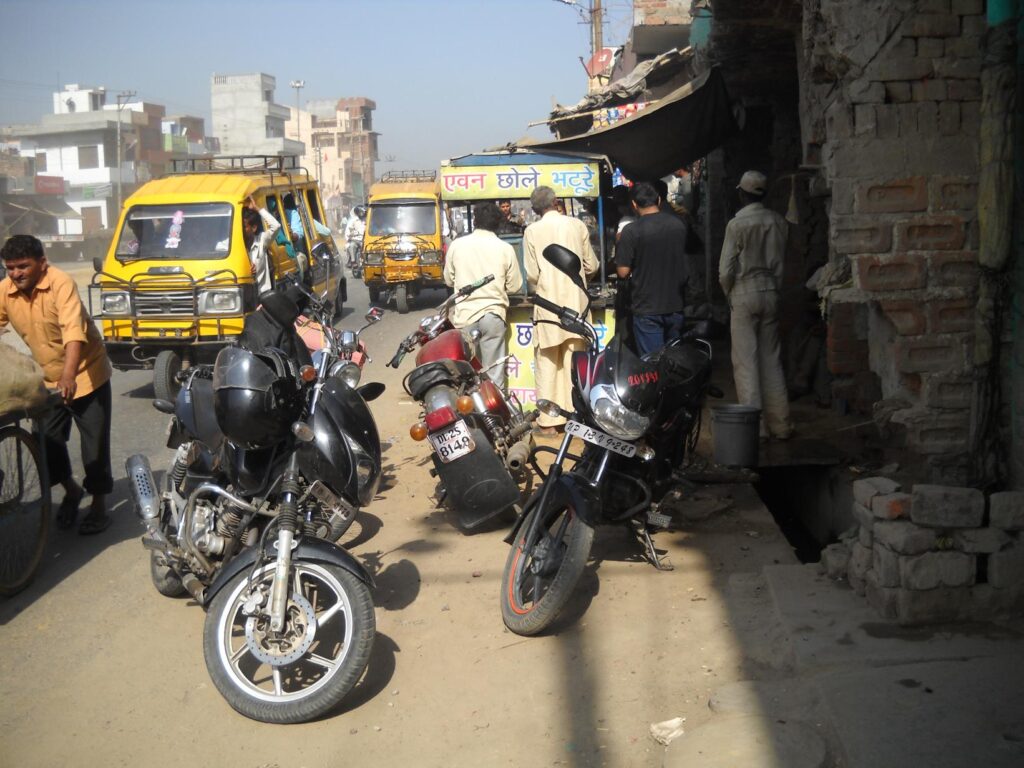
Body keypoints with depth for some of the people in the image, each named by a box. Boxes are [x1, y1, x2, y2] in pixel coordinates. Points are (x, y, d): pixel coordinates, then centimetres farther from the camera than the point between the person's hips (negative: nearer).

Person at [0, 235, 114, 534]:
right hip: (48, 379, 5)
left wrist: (69, 375, -51)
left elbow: (74, 329, -37)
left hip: (86, 375, -5)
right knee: (48, 442, 8)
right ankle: (72, 491, 33)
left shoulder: (60, 284, -25)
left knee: (94, 445, 0)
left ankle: (99, 506, 15)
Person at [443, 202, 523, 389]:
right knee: (493, 372, 4)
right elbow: (514, 286, 2)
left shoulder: (457, 245, -1)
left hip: (465, 314, 1)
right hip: (493, 314, 0)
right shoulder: (505, 249, -4)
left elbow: (448, 279, 9)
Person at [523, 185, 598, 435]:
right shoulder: (577, 225, 1)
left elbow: (532, 274, -5)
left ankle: (549, 421, 4)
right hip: (576, 302, 2)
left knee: (548, 364, 3)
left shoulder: (532, 231, -4)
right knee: (575, 362, 8)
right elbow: (591, 266, 6)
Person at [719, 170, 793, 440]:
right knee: (771, 360, 11)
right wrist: (775, 288, 16)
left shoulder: (737, 224, -11)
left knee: (746, 362, 0)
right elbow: (781, 262, 6)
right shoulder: (777, 221, 2)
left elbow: (726, 269, -10)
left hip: (744, 295, -5)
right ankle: (779, 424, 14)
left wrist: (729, 294, 6)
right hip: (770, 294, 5)